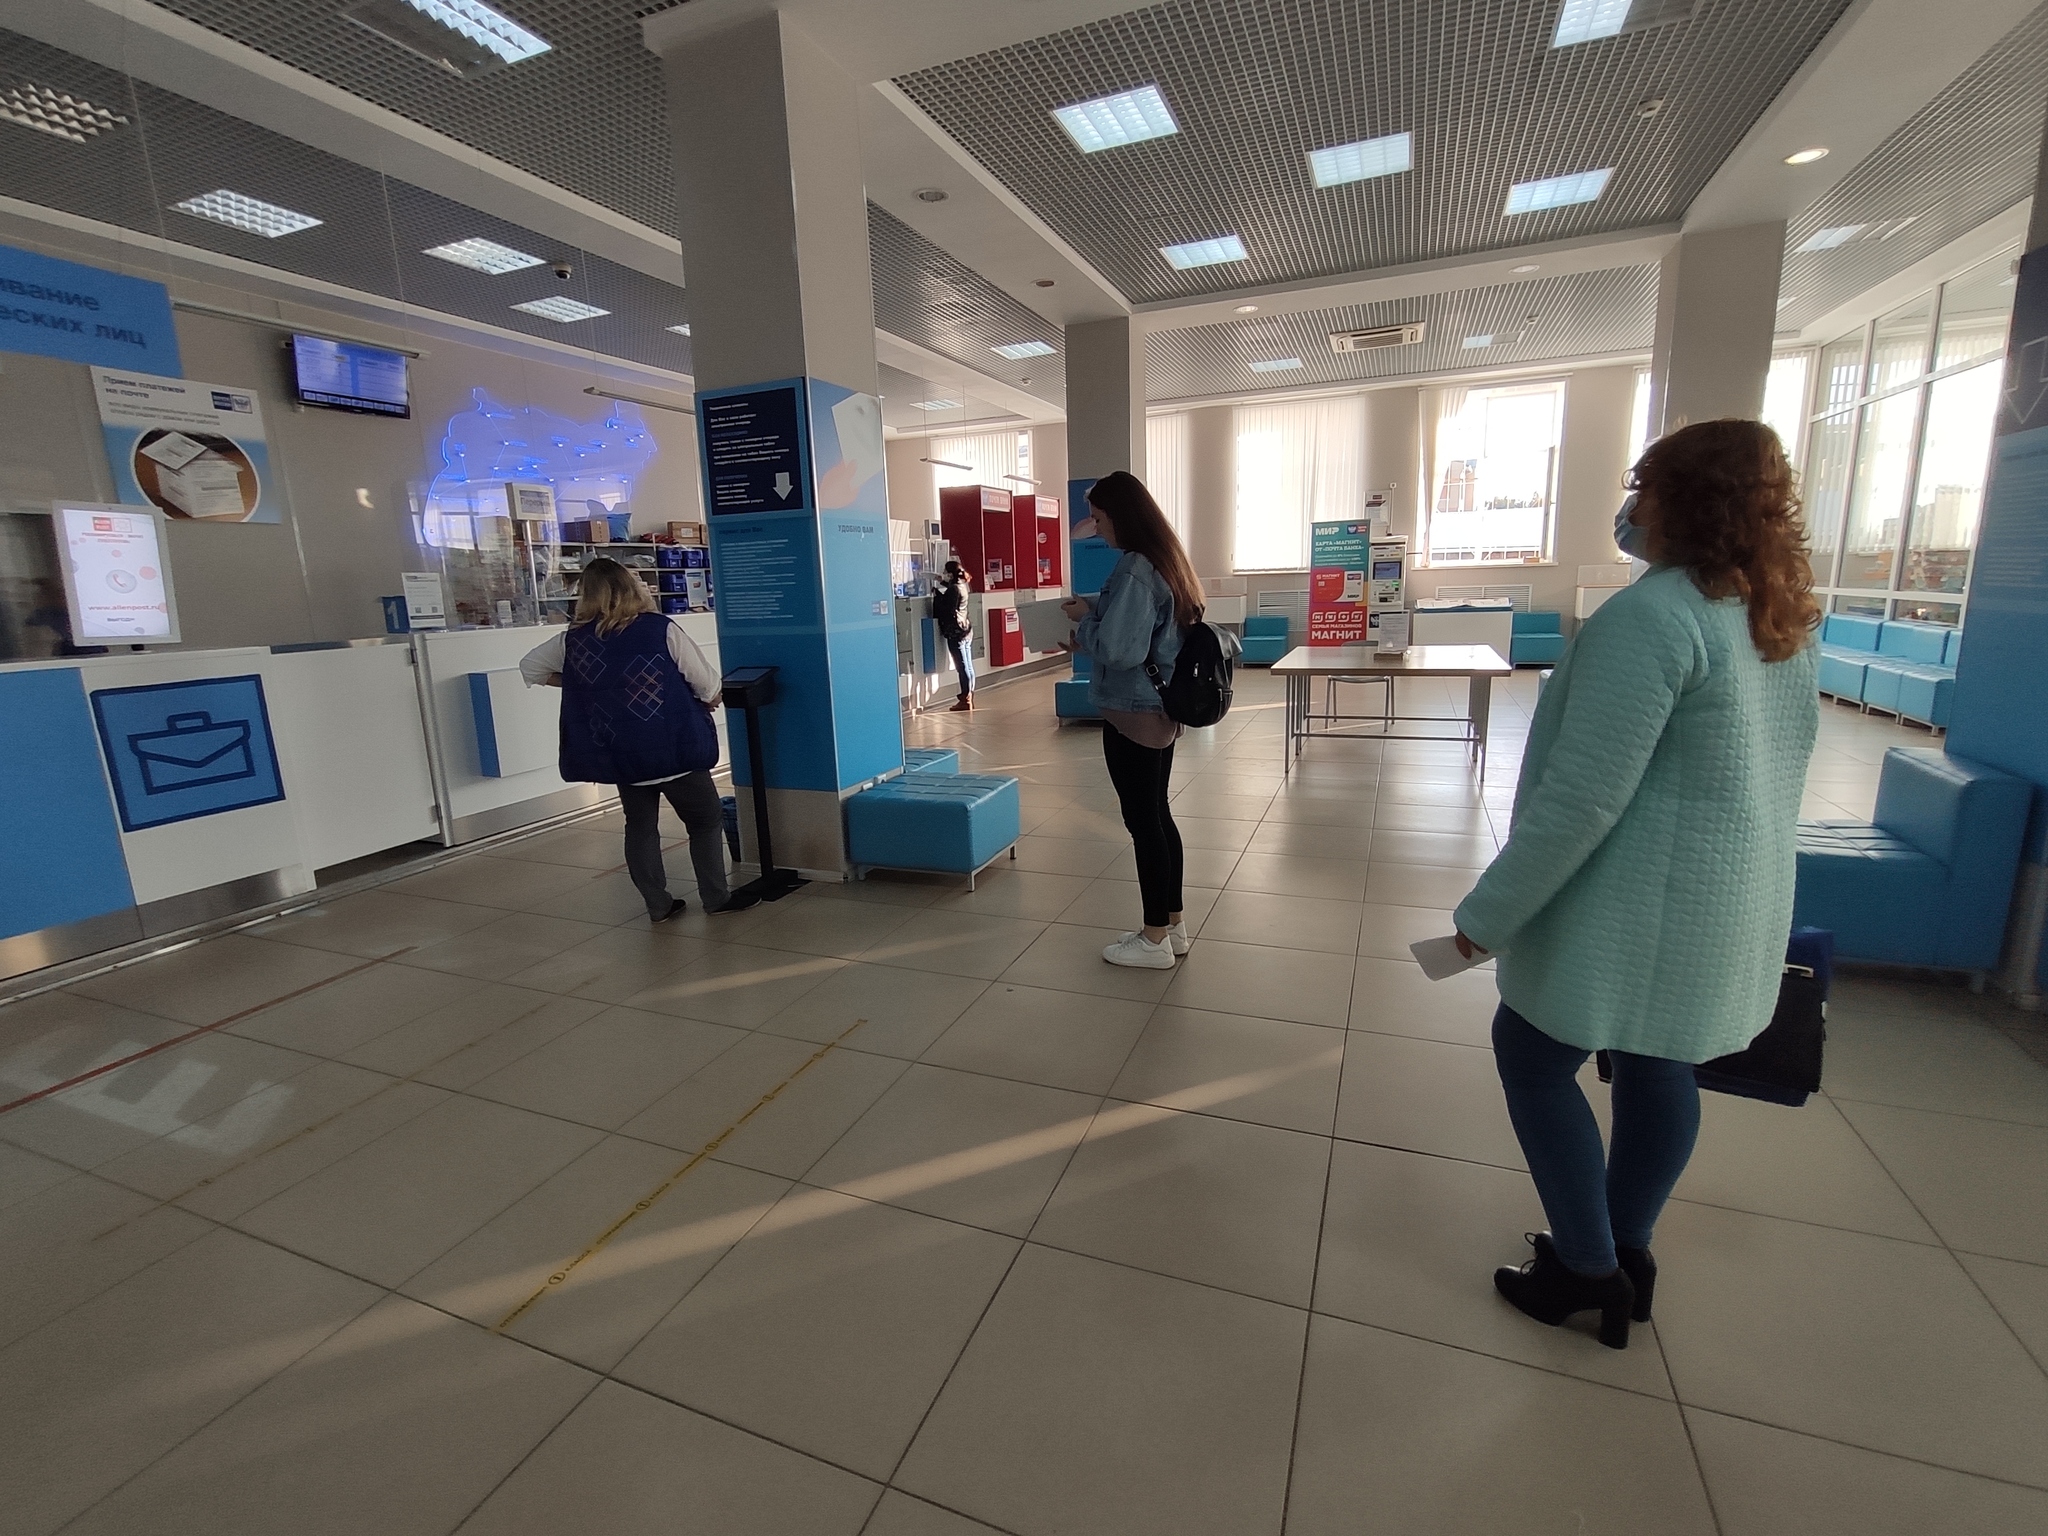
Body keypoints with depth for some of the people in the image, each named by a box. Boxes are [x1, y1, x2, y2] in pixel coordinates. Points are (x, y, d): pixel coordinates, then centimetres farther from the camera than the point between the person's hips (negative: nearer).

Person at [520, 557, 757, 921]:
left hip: (618, 754, 4)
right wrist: (707, 702, 13)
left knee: (640, 826, 17)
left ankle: (658, 905, 21)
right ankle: (716, 899, 15)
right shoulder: (662, 629, -12)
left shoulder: (573, 639, -1)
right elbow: (708, 686, -8)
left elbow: (529, 668, 14)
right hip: (674, 748, -4)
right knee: (705, 821, 11)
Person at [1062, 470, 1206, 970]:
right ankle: (1173, 924, 28)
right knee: (1157, 815, 16)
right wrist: (1090, 638, 12)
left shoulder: (1134, 571, -19)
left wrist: (1084, 620, -7)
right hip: (1161, 709, 10)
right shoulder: (1165, 562, 11)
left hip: (1133, 714, -10)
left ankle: (1154, 939, 14)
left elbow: (1119, 650, -24)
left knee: (1141, 821, 1)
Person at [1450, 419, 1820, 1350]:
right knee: (1660, 1068, 20)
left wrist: (1490, 915, -20)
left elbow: (1583, 798, -27)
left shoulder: (1651, 617, -23)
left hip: (1634, 909, -9)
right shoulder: (1786, 620, 7)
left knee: (1533, 1060, 8)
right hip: (1736, 907, 9)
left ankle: (1590, 1272, 20)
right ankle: (1623, 1250, 37)